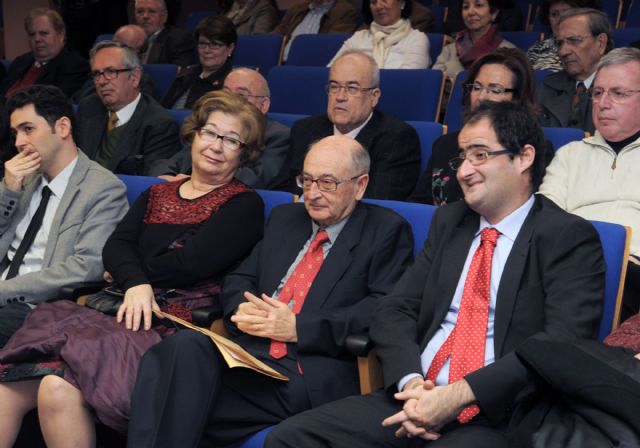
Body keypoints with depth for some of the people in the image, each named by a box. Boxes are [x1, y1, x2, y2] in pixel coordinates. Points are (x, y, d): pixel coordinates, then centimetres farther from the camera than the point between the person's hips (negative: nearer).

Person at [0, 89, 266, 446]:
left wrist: (123, 272, 5)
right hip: (131, 309, 6)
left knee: (60, 388, -29)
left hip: (179, 322, -5)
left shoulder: (245, 204, 5)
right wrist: (135, 282, -13)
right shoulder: (157, 195, 23)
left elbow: (191, 262, -8)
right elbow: (116, 245, 9)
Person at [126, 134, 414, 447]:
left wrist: (298, 328, -14)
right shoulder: (284, 217, 24)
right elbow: (239, 279, 24)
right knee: (183, 348, -31)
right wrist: (242, 309, -2)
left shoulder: (387, 231, 7)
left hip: (311, 373, -5)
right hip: (248, 354, 6)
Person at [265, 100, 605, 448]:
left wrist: (461, 394, -19)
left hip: (498, 417, -6)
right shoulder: (448, 221, 17)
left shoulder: (570, 238, -1)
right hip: (417, 397, 7)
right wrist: (410, 381, -9)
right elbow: (395, 310, 11)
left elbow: (564, 343, -14)